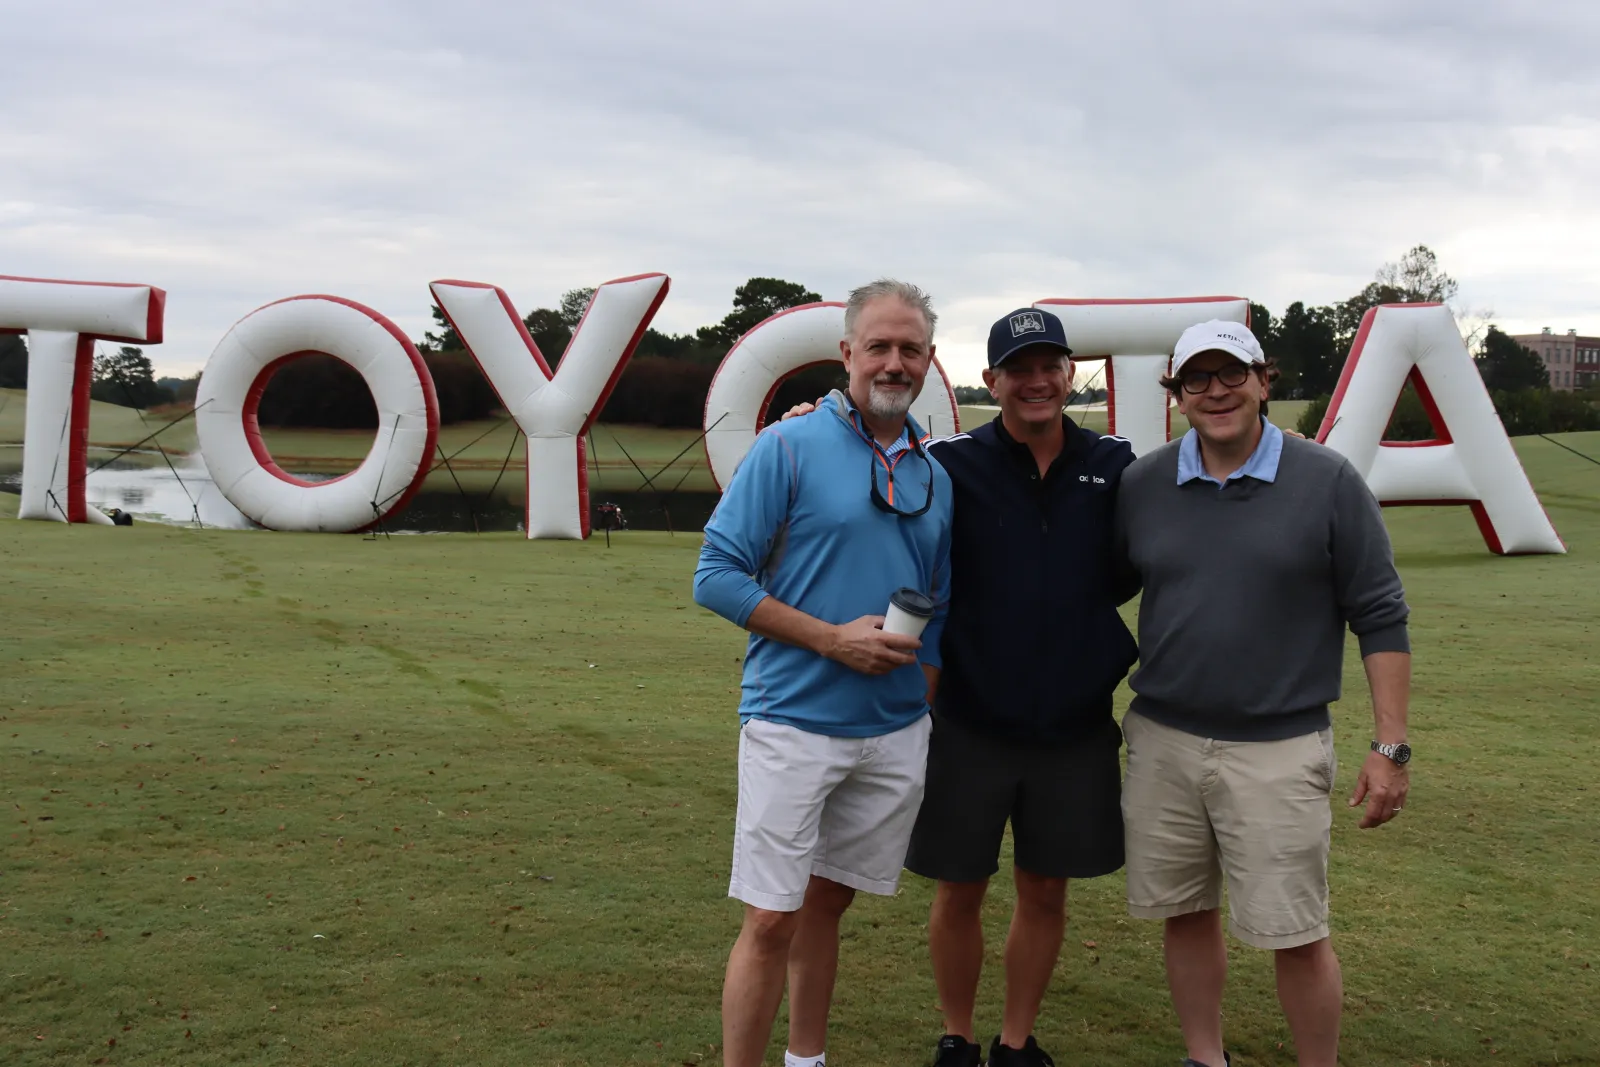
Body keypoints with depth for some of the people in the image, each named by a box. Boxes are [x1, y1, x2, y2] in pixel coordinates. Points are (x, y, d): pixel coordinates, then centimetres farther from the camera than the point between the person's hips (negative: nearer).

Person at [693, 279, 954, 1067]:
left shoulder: (935, 477, 10)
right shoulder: (789, 448, -7)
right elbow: (717, 575, -11)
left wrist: (921, 691, 10)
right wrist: (833, 638, -15)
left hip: (895, 733, 5)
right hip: (795, 726, -5)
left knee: (826, 904, 17)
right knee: (770, 920, -3)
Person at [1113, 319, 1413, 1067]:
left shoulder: (1328, 482, -5)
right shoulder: (1141, 485, 2)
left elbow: (1379, 619, -3)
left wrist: (1390, 746, -7)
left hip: (1280, 748, -3)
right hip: (1161, 741, 3)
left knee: (1296, 935, 1)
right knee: (1185, 915, 13)